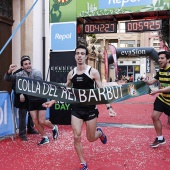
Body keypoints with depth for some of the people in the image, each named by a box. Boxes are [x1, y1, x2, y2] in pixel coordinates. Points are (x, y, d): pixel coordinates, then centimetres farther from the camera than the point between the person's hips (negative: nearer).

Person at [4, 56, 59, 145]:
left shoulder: (36, 72, -19)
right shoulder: (20, 74, -7)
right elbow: (7, 79, -9)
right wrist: (9, 71, -30)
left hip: (40, 99, -4)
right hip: (31, 101, 4)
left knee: (41, 121, -3)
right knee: (35, 121, 5)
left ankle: (54, 128, 27)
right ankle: (45, 138, 23)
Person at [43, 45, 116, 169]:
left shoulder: (93, 72, -8)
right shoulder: (71, 74, 3)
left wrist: (109, 106, -15)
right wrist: (53, 101, 9)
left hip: (90, 109, -3)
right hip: (76, 109, 3)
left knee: (90, 138, 9)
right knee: (77, 137, -4)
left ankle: (99, 132, 47)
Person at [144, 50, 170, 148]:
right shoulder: (161, 71, 2)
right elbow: (152, 82, 6)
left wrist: (157, 91, -34)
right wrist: (146, 81, -15)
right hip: (162, 98, 7)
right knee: (155, 116, 3)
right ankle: (160, 138, 20)